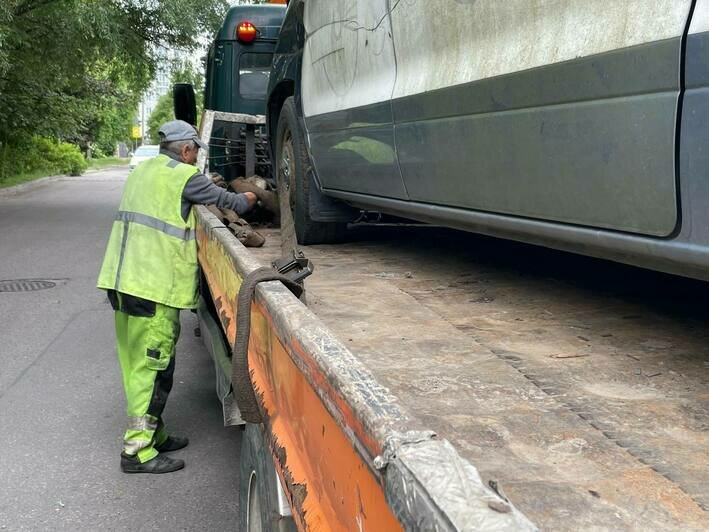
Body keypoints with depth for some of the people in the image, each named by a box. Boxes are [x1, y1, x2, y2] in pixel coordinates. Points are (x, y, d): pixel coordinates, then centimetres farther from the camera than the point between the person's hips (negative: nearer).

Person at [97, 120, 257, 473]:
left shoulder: (141, 171, 18)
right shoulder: (184, 175, -7)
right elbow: (226, 201, 3)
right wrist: (248, 199, 23)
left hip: (122, 280, 9)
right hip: (155, 286, -9)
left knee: (138, 363, 14)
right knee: (154, 367, -4)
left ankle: (154, 434, 25)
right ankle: (138, 451, -1)